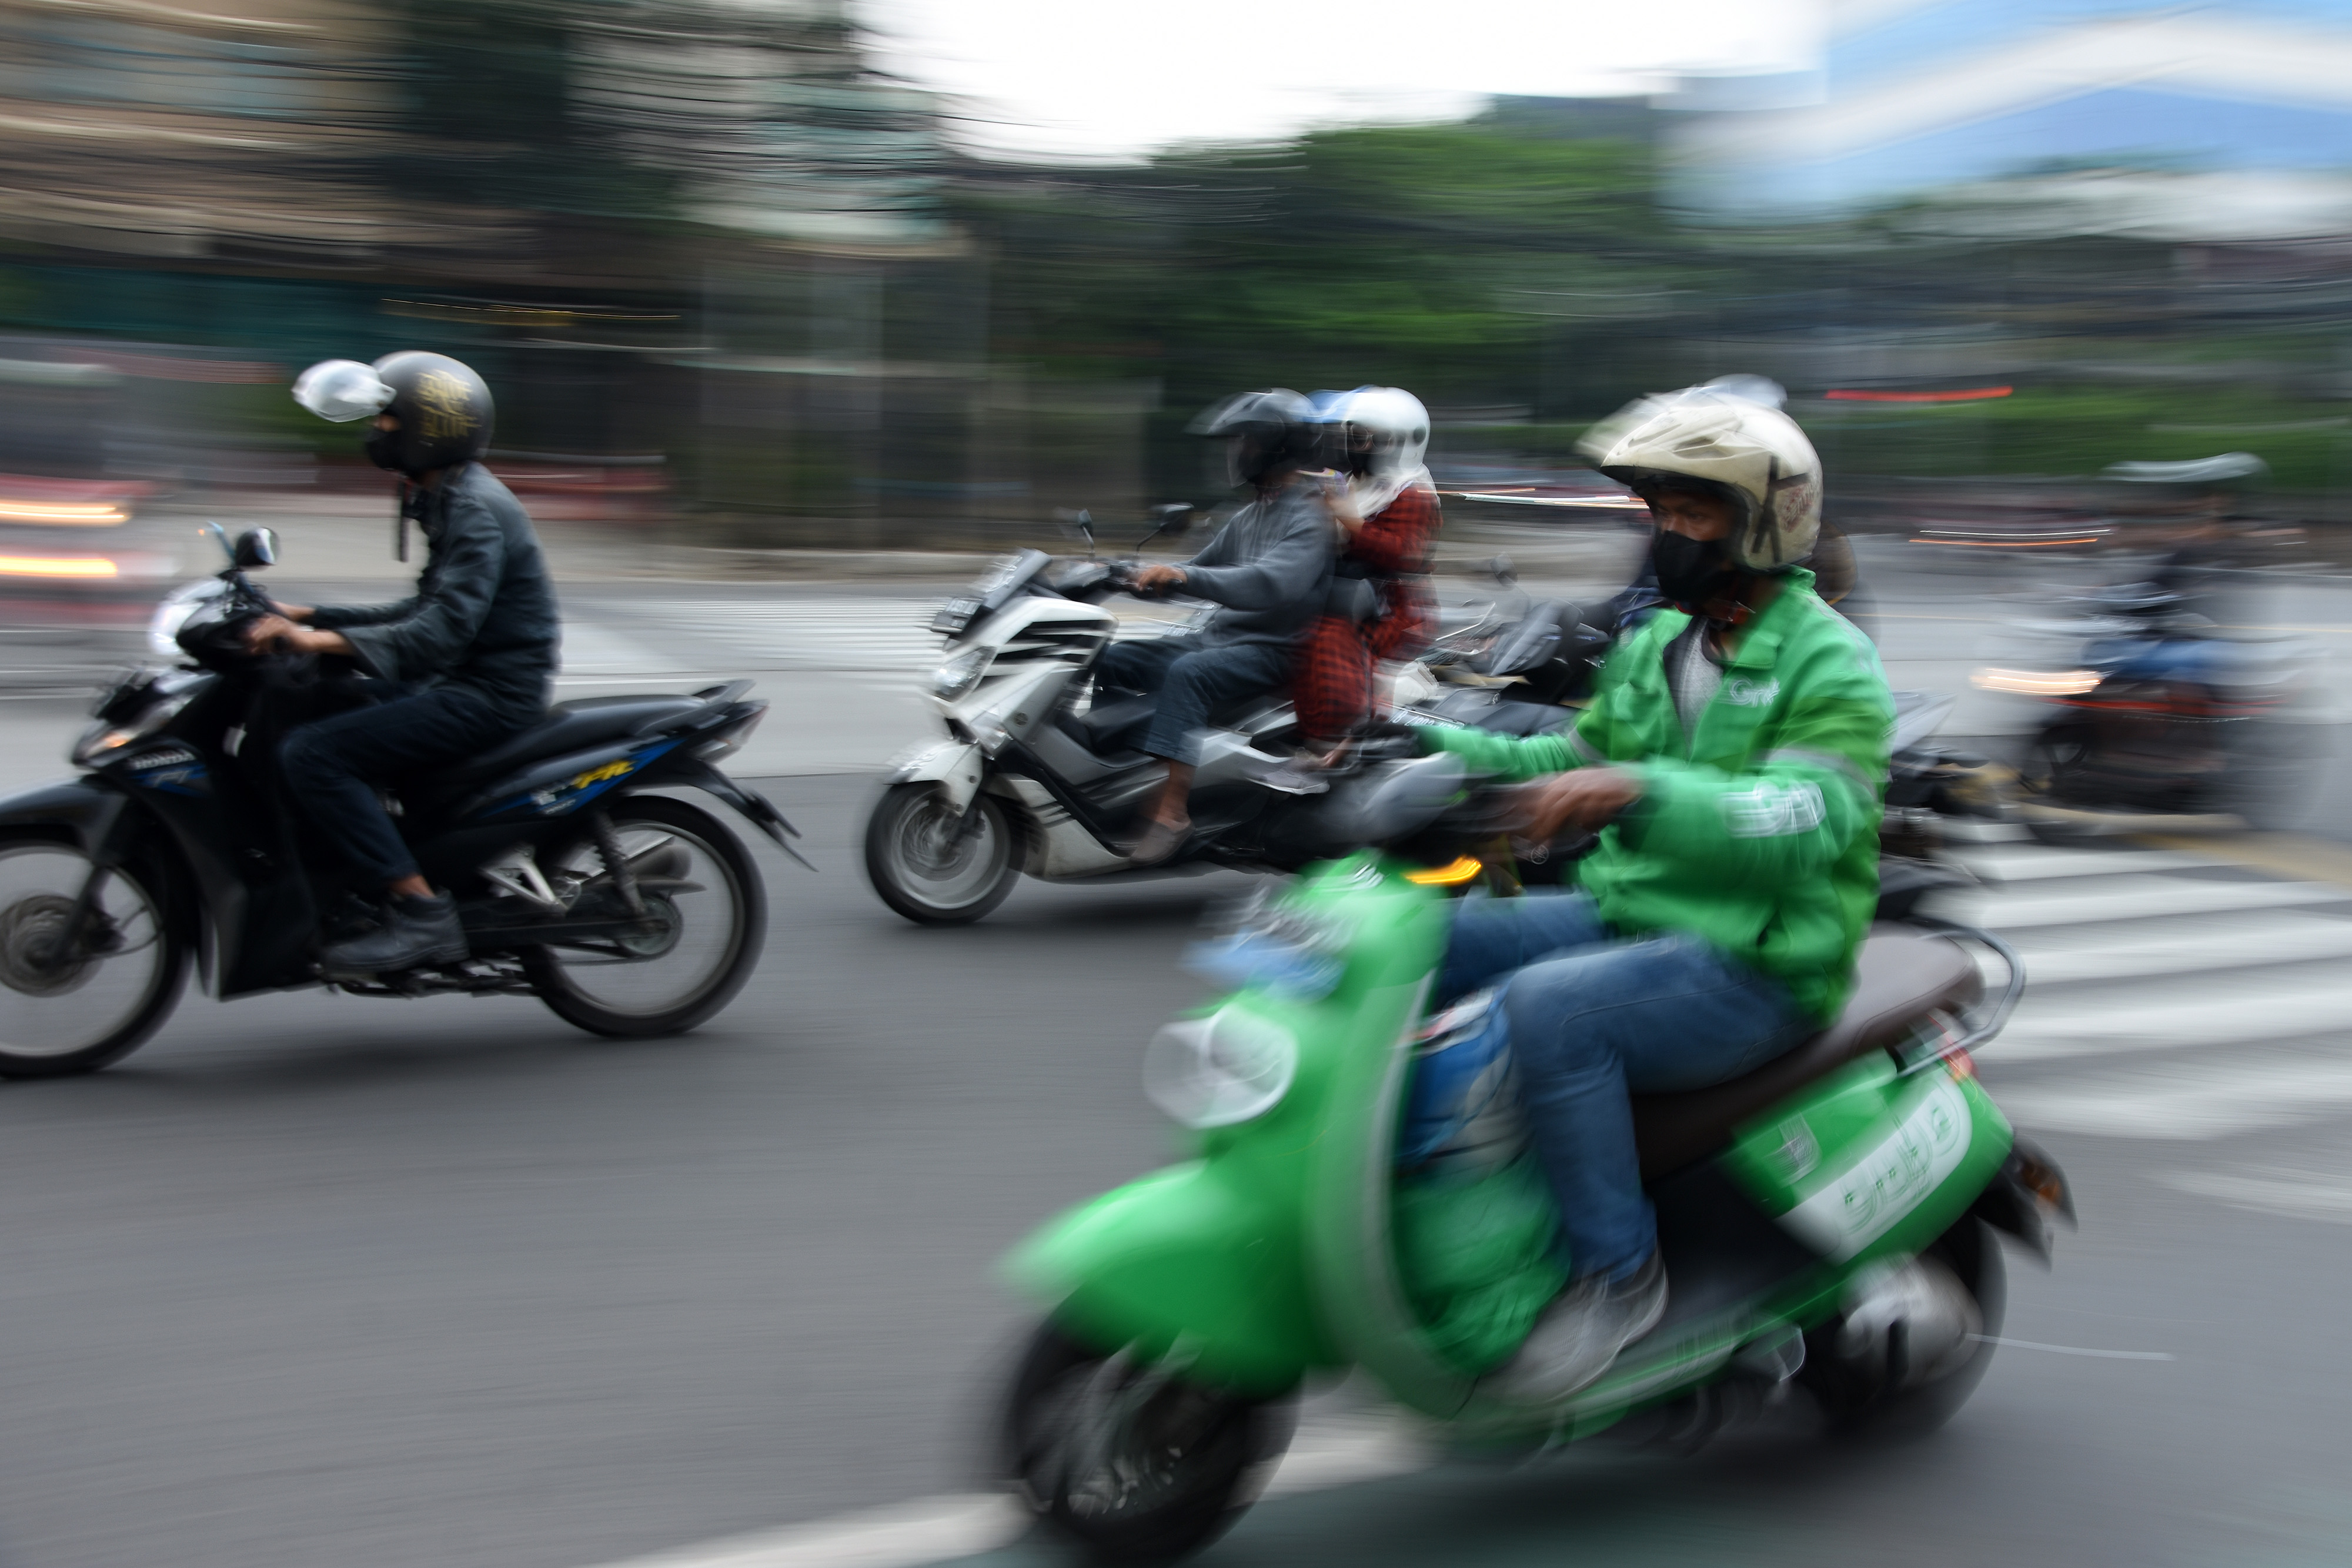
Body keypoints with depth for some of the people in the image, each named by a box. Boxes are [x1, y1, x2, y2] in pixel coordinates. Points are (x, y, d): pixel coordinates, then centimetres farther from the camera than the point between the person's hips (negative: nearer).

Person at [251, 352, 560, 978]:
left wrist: (323, 640, -33)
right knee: (311, 718, 18)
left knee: (310, 755, -18)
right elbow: (425, 611, 21)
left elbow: (443, 630, -28)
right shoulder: (450, 500, 16)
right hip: (467, 683, 11)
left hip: (491, 693, -11)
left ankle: (420, 910, -19)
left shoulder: (476, 511, -17)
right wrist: (312, 615, 14)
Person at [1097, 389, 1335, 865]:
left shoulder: (1312, 514, -12)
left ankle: (1172, 809, -42)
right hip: (1218, 637, 10)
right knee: (1107, 660, -1)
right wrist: (1143, 575, 11)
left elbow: (1276, 580, -30)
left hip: (1273, 650, -10)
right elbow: (1208, 567, 28)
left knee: (1188, 673, -37)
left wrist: (1184, 576, -40)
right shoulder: (1249, 516, 18)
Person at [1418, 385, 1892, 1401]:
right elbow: (1578, 759, 21)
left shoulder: (1830, 663, -11)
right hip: (1626, 916, 8)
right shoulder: (1656, 645, 15)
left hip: (1755, 966, -8)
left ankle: (1619, 1267, -20)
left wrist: (1639, 791, -42)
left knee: (1548, 1007, -34)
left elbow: (1803, 823, -27)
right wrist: (1428, 745, 5)